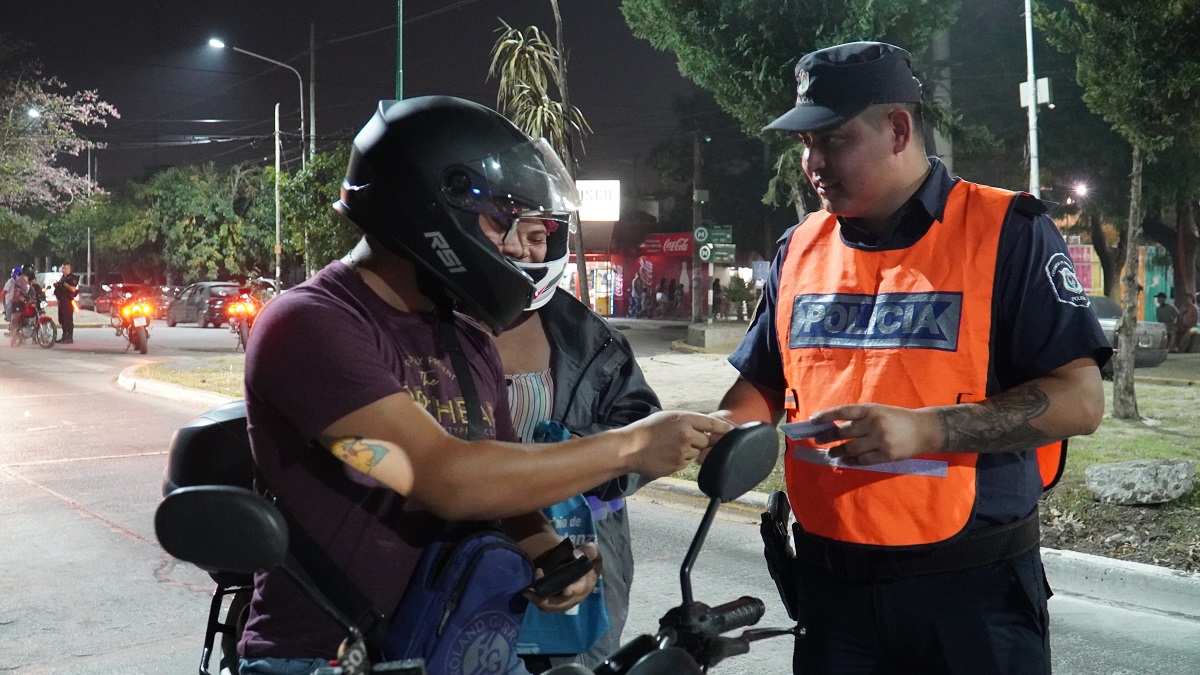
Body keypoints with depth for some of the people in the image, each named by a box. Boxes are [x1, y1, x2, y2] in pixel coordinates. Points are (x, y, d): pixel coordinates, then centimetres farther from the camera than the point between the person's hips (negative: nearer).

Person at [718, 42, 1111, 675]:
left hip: (972, 591, -4)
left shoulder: (1006, 232, -7)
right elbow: (761, 383, 17)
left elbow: (1079, 399, -13)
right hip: (829, 582, 4)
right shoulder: (799, 248, 8)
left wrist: (923, 429, -23)